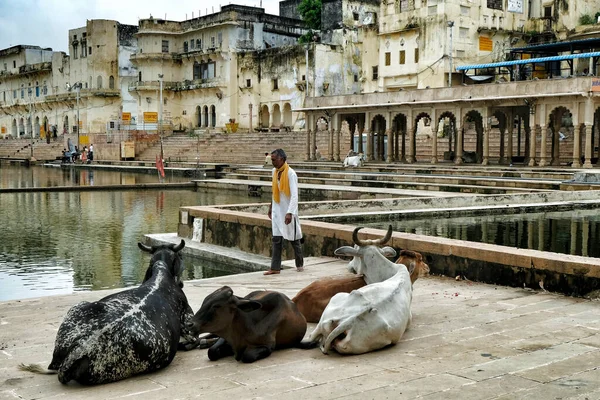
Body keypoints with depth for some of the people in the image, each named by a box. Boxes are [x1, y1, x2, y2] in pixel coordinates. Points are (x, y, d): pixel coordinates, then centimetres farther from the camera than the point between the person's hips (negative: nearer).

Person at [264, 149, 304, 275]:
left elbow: (294, 195, -22)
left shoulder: (290, 174, -17)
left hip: (288, 211, -6)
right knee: (276, 239, 2)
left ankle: (300, 265, 24)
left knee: (294, 239, 7)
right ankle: (275, 268, 2)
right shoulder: (275, 171, 4)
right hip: (277, 210, 6)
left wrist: (290, 213, -30)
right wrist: (271, 206, 19)